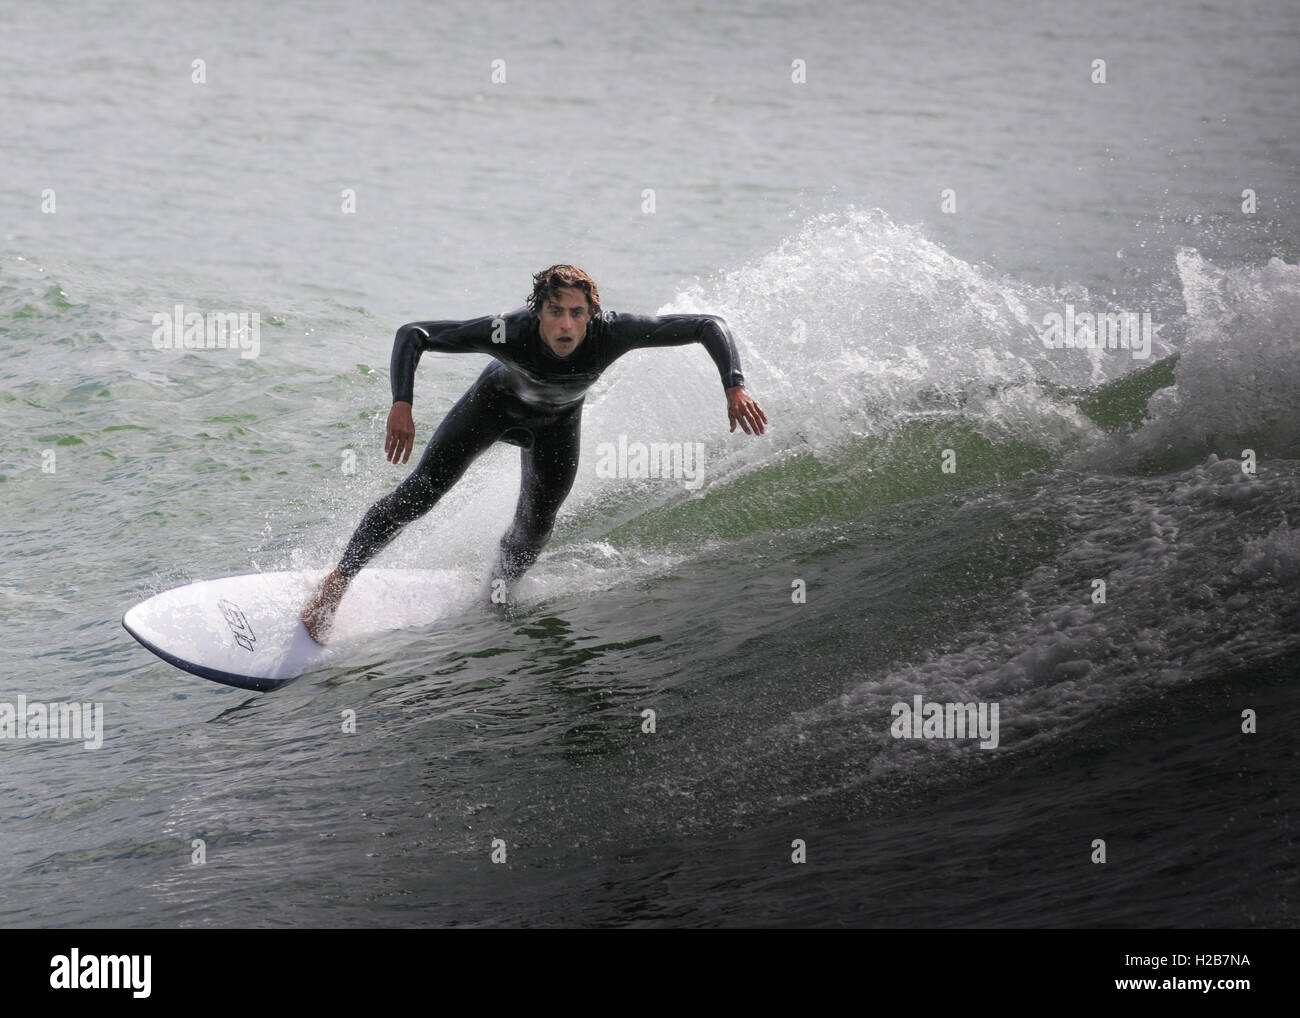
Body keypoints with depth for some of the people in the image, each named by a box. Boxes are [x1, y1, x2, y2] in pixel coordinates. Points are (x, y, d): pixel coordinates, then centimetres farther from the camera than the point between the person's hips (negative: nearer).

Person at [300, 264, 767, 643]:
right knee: (420, 492, -8)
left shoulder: (613, 332, -41)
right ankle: (337, 583, 6)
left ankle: (492, 598, 31)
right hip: (497, 399, -2)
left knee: (534, 527, -1)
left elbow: (709, 325, -35)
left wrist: (734, 387, -48)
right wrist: (401, 404, -50)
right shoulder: (509, 332, -44)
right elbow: (412, 334, -36)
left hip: (557, 422, 2)